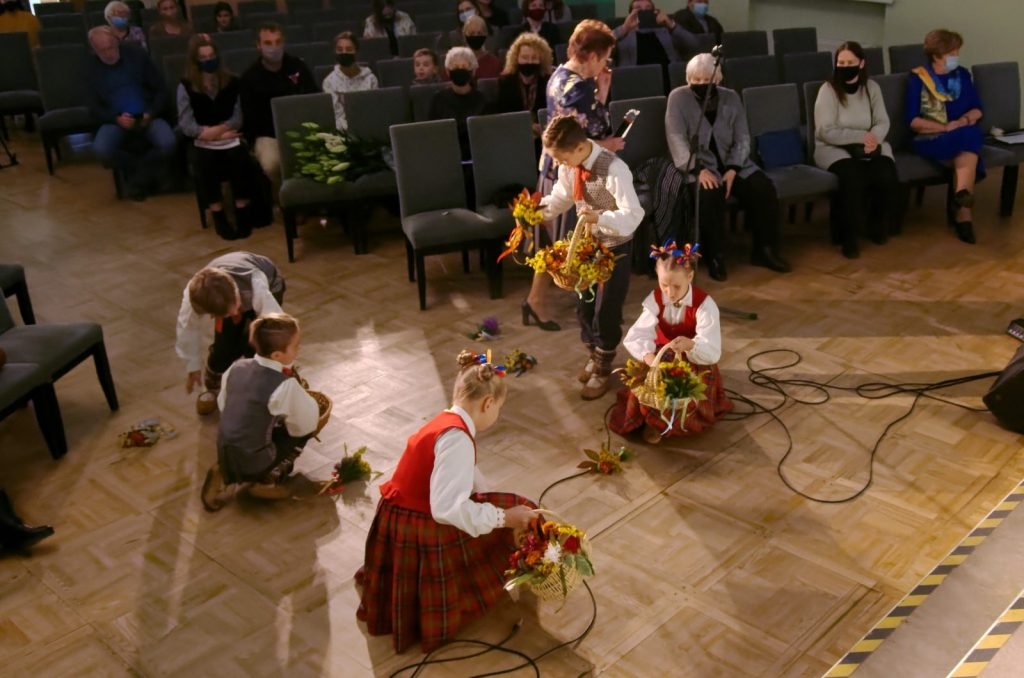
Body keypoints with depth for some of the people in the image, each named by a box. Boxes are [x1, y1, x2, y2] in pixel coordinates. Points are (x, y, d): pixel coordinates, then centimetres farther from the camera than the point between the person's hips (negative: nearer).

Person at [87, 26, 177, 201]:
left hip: (147, 117, -1)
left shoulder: (137, 54, 1)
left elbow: (161, 90, 3)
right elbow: (94, 107, 6)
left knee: (168, 143, -33)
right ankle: (145, 170, -4)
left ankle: (141, 172, -1)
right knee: (100, 149, -31)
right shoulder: (94, 68, 5)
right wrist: (117, 119, -16)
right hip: (116, 120, 1)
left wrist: (150, 114, -16)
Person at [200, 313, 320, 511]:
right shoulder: (285, 385, -20)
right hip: (253, 464, -6)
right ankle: (266, 480, 5)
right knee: (304, 428, 8)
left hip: (224, 455, 6)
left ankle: (224, 474, 13)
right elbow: (309, 420, -8)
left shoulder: (237, 367, -1)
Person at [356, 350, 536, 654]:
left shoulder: (446, 422, 4)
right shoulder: (457, 437, -26)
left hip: (402, 519, 9)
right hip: (416, 531, -9)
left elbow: (468, 478, 15)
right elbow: (448, 509, -33)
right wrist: (503, 517, -24)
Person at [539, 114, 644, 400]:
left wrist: (600, 217, -51)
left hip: (615, 247, -6)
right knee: (583, 306, 17)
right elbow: (561, 197, 7)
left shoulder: (614, 169, -31)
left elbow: (633, 214, -34)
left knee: (606, 311, 2)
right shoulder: (568, 165, -10)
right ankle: (595, 357, 39)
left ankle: (603, 370, 22)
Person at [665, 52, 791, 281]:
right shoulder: (678, 98, -3)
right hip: (698, 166, -4)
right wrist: (698, 170, -26)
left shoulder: (731, 97, 8)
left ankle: (765, 249, -3)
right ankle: (714, 256, -19)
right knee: (709, 194, -35)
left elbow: (743, 138, 2)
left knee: (764, 188, -19)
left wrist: (732, 170, -15)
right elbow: (677, 139, -13)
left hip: (732, 163, 4)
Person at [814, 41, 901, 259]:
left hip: (867, 147, 4)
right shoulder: (828, 90, -8)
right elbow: (825, 131, -15)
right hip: (834, 149, -4)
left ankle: (882, 224, 1)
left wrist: (873, 139, -20)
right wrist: (861, 136, -19)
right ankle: (849, 235, -18)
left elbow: (883, 122, 3)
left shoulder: (871, 87, 6)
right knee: (853, 178, -34)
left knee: (887, 176, -26)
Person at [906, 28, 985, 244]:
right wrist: (945, 127, -17)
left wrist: (964, 121, -10)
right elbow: (912, 120, -7)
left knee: (970, 136, -32)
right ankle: (963, 212, -32)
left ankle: (961, 197, -36)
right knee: (969, 153, -32)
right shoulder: (918, 78, -1)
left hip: (965, 136, 4)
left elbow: (978, 109, 13)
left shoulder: (962, 74, 14)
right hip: (931, 140, -4)